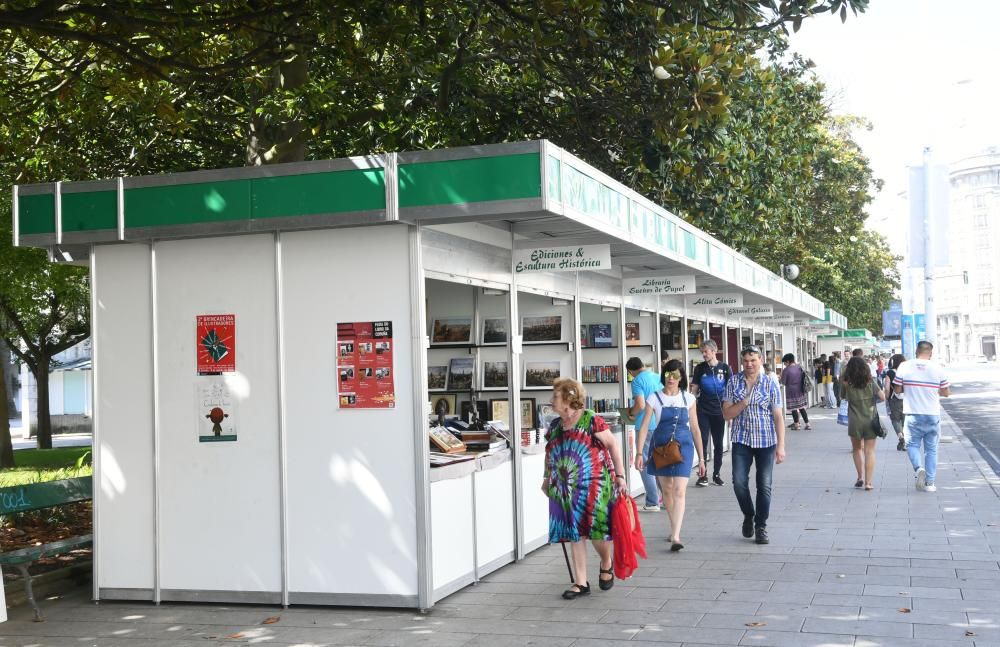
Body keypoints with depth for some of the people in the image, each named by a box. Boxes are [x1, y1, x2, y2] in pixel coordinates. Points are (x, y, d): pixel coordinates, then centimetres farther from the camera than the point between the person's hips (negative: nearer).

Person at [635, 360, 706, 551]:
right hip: (661, 447, 1)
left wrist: (701, 458, 6)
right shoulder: (655, 398, -1)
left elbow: (695, 429, 7)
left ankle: (675, 537, -17)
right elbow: (644, 427, -3)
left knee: (679, 491, -12)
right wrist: (639, 453, -12)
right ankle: (674, 528, 31)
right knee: (667, 490, 12)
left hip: (683, 446, -1)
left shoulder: (688, 399, 3)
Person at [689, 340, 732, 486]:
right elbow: (695, 389, 8)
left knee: (718, 444, 7)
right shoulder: (700, 368, 3)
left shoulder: (725, 368, -1)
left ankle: (717, 474, 18)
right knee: (703, 442, -3)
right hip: (703, 411, 0)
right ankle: (703, 475, 2)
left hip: (719, 410, 0)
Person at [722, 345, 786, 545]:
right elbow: (726, 414, 0)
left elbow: (778, 417, -1)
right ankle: (748, 515, 18)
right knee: (739, 482, -9)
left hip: (766, 441, -1)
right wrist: (744, 402, -17)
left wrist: (781, 446, -7)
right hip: (742, 440, 1)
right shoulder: (734, 382, 1)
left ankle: (761, 527, 15)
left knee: (764, 485, 1)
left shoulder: (770, 385, -1)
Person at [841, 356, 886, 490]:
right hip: (870, 421, 0)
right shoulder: (870, 383, -5)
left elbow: (843, 396, 9)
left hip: (855, 422, 0)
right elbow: (882, 397, -4)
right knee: (869, 451, 4)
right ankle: (868, 482, -1)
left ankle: (860, 477, 11)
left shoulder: (847, 384, -6)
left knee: (857, 449, 20)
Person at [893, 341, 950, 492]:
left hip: (913, 414, -1)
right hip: (933, 414, 1)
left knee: (913, 444, 14)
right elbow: (946, 393, 1)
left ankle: (919, 468, -14)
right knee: (931, 449, 11)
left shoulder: (904, 367, -6)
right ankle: (930, 483, 12)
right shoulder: (937, 368, -5)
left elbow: (897, 389, 0)